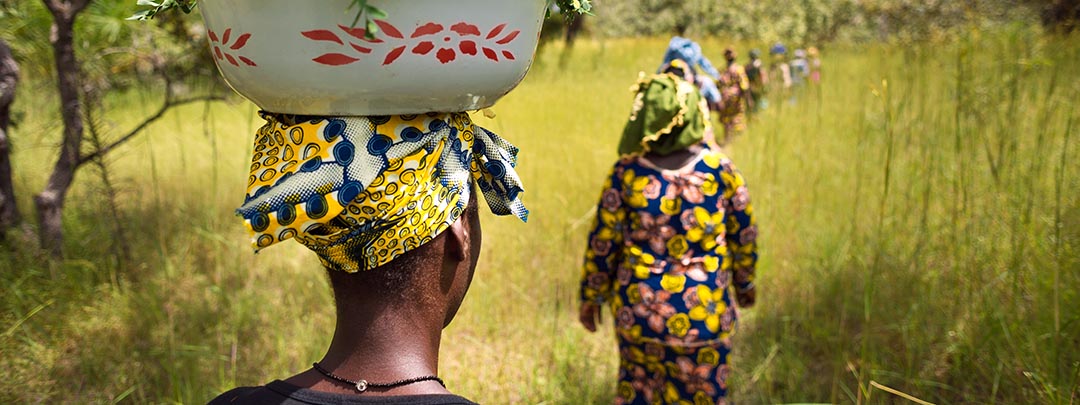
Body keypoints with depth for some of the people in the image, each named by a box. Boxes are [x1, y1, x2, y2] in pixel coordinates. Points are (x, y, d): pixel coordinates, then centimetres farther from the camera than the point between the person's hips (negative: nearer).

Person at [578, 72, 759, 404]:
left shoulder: (626, 173, -13)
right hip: (703, 314, 0)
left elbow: (602, 243, -7)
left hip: (638, 310, 0)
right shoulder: (720, 168, -10)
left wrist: (591, 297, 8)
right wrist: (745, 283, 18)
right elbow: (744, 234, 1)